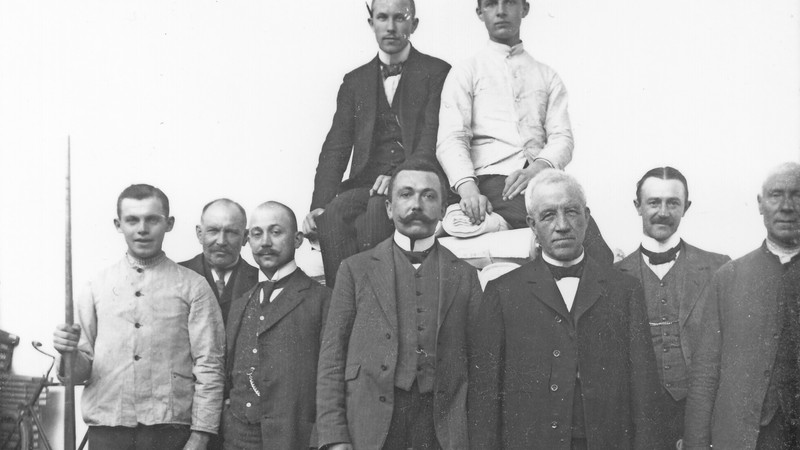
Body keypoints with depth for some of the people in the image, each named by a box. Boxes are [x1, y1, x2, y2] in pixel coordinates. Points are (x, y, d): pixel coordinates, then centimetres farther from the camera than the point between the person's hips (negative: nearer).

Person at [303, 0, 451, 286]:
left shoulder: (437, 73, 8)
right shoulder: (355, 81, 20)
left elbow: (435, 138, -5)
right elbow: (335, 149, 12)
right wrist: (319, 206, -4)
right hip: (366, 184, 3)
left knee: (377, 207, -34)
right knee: (334, 213, -28)